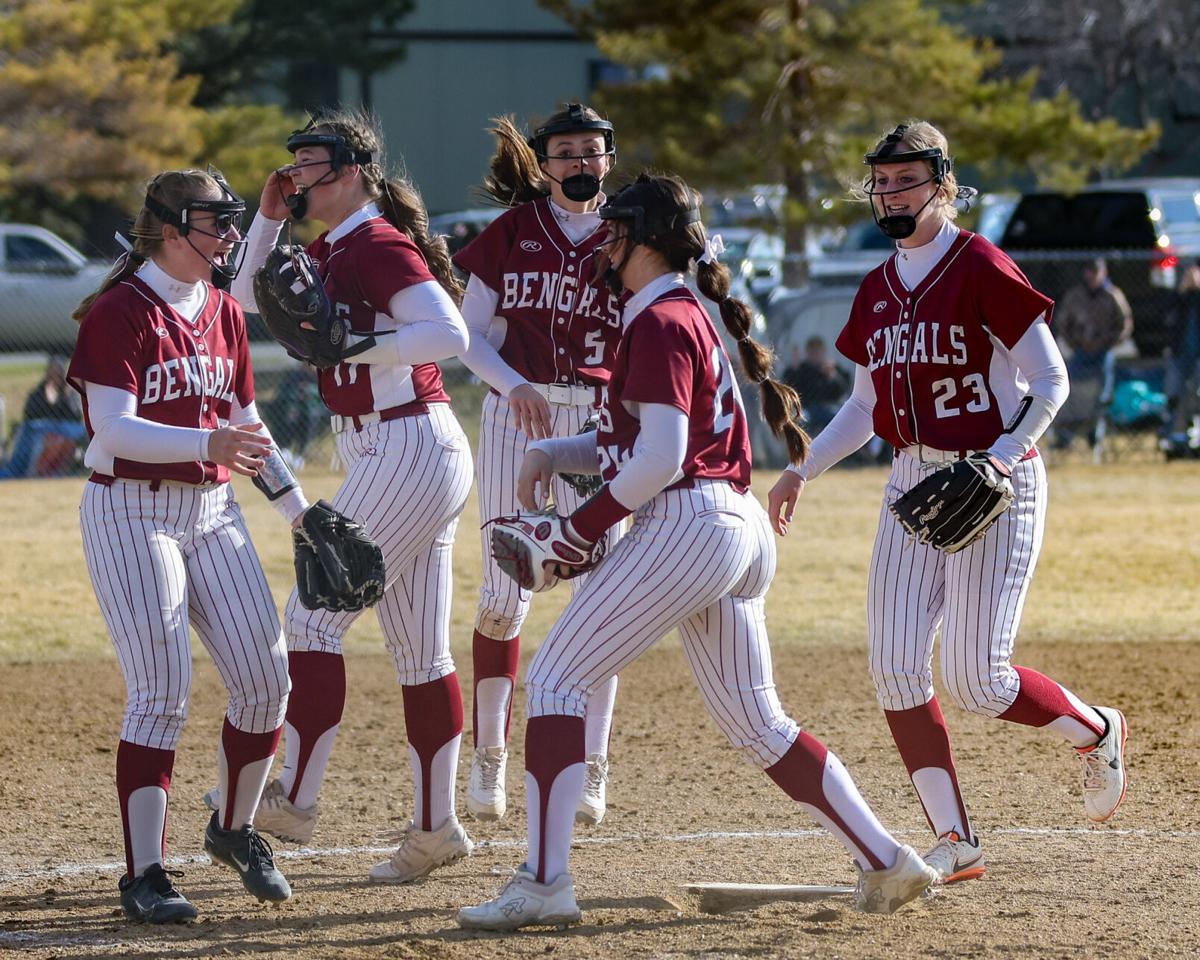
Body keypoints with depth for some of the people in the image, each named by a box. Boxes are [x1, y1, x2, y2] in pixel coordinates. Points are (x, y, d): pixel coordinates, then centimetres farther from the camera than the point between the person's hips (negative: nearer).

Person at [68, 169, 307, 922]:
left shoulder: (224, 313, 10)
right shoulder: (118, 313, -13)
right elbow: (114, 429, -23)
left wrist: (295, 503, 12)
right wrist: (207, 444, -36)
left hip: (212, 510, 7)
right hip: (132, 513, -7)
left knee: (266, 679, 2)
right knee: (162, 691, -13)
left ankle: (236, 830, 25)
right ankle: (145, 874, -8)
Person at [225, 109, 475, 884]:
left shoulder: (380, 248, -14)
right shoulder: (333, 252, 15)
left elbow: (450, 334, -26)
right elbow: (254, 297, 26)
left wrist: (353, 346, -26)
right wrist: (270, 216, 14)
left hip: (411, 451, -10)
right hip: (402, 460, 10)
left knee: (314, 616, -9)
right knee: (420, 651, 10)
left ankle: (296, 798, -8)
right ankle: (436, 827, 12)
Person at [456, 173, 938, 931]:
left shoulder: (659, 323, -10)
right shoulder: (692, 317, 20)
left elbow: (659, 463, -18)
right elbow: (635, 439, 25)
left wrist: (575, 532, -10)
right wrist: (550, 455, 11)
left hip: (685, 525, -10)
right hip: (741, 530, 10)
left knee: (557, 678, -5)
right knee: (758, 724, 15)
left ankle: (544, 883, -11)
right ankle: (886, 861, 11)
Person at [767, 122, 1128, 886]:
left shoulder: (981, 269, -11)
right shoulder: (880, 289, 11)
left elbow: (1050, 380, -11)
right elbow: (866, 406, 20)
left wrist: (1000, 460, -23)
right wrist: (802, 471, 12)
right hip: (914, 479, 7)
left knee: (975, 679, -11)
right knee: (896, 667, -3)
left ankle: (1098, 733, 18)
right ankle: (955, 844, 3)